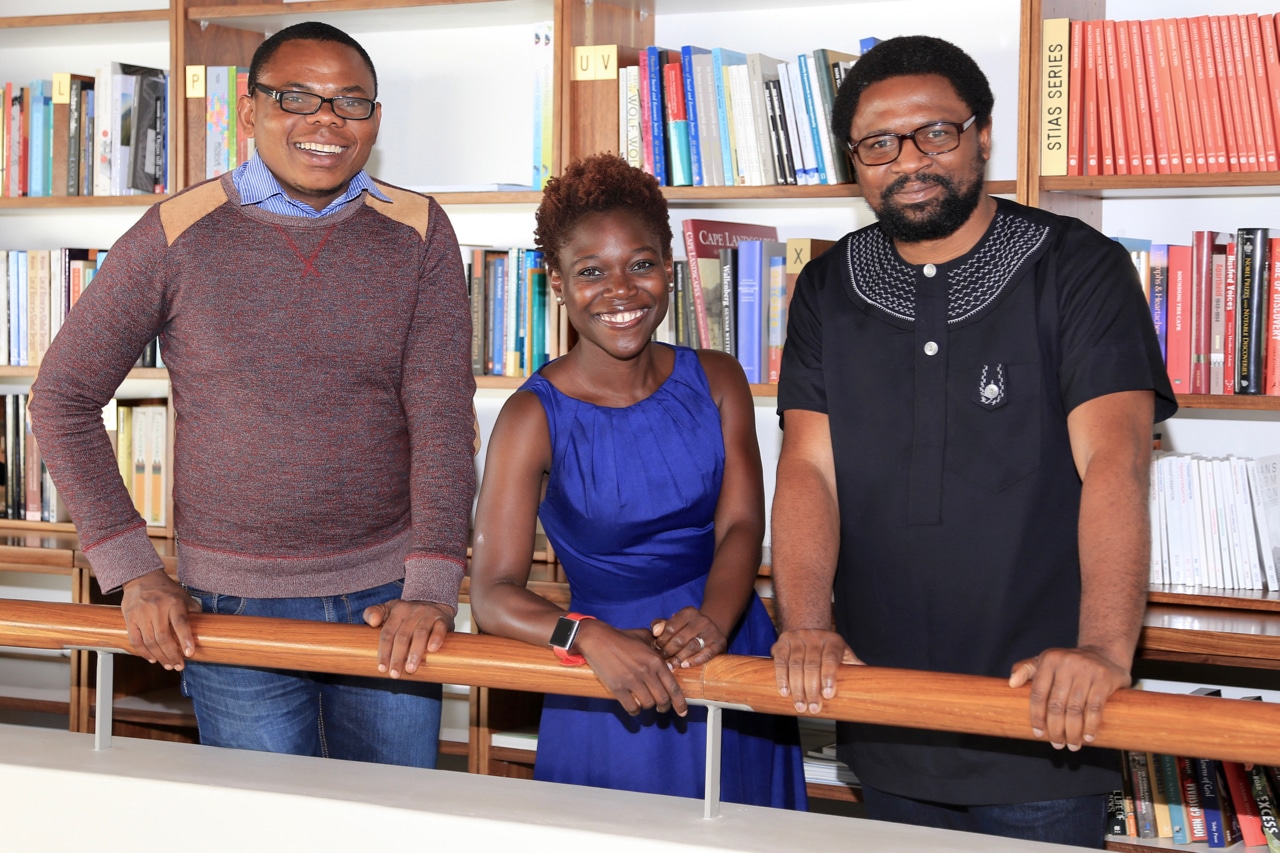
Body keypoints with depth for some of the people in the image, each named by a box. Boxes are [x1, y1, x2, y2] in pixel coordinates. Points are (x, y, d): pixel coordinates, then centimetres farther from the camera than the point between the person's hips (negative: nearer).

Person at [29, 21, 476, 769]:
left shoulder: (417, 235, 0)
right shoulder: (177, 236, -5)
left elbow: (442, 413, -6)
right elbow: (63, 397, 0)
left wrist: (432, 584, -17)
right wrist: (132, 570, -6)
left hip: (390, 599, 2)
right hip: (235, 606, -1)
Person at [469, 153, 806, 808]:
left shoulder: (715, 381, 2)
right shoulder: (535, 416, -10)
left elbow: (740, 523, -9)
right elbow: (492, 594, -16)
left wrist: (713, 619, -30)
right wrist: (590, 637, -36)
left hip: (733, 658, 3)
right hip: (612, 688, -3)